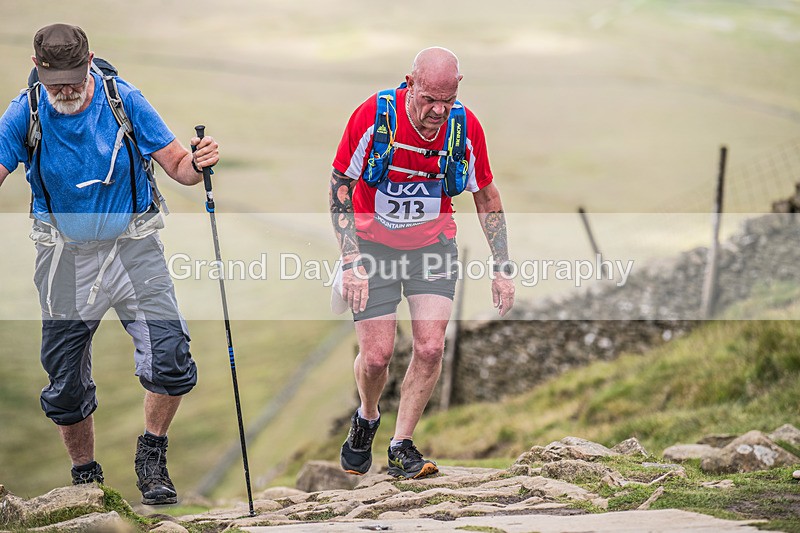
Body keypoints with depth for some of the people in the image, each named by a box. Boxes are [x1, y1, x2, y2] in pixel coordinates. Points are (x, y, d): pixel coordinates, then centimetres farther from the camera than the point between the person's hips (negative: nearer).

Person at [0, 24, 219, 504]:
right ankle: (85, 476, 28)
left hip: (133, 248, -1)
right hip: (66, 257, 1)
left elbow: (176, 164, -6)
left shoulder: (124, 100, -10)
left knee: (171, 360, -18)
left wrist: (197, 164, -29)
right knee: (66, 384, 6)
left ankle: (151, 456, 6)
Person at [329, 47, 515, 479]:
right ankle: (366, 419, 26)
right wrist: (351, 262, -18)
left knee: (430, 347, -13)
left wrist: (501, 269, 1)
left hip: (433, 245, 2)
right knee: (375, 355, -7)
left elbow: (487, 198, 2)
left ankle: (401, 447, 3)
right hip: (373, 244, -2)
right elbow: (339, 189, -11)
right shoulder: (372, 116, -21)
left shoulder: (466, 127, -14)